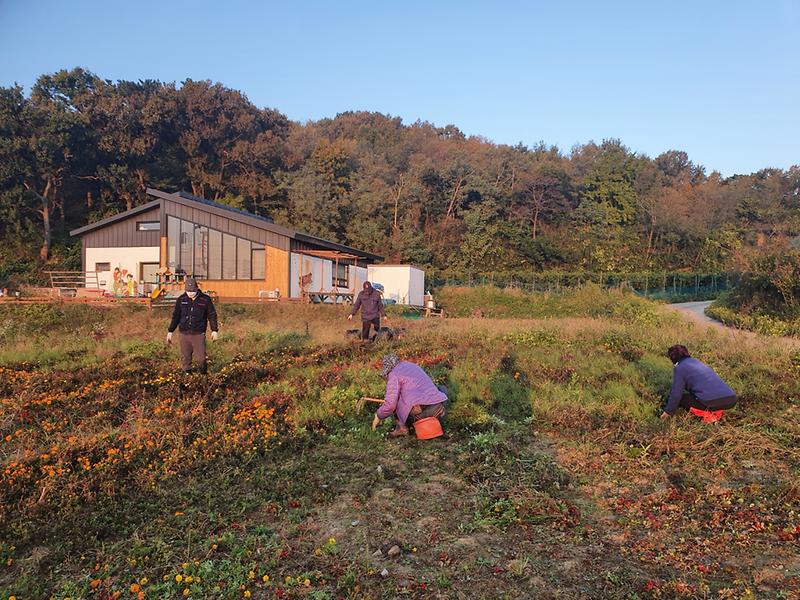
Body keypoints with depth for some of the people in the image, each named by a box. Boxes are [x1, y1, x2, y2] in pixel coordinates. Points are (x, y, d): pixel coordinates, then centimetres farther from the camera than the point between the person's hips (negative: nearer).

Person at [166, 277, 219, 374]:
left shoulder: (205, 299, -2)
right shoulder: (181, 299, 4)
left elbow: (212, 315, 4)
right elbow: (176, 316, 11)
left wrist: (214, 330, -3)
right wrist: (170, 331, 9)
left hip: (199, 334, -2)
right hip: (184, 334, 3)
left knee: (201, 358, -4)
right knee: (185, 358, 8)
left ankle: (203, 376, 15)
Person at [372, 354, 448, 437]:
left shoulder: (394, 375, 3)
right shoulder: (413, 366, 26)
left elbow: (390, 404, -6)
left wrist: (378, 417, 13)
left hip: (421, 410, -6)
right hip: (439, 409, 6)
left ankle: (402, 427, 8)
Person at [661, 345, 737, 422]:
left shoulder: (679, 368, 6)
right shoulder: (697, 362, 29)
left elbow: (676, 394, 2)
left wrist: (668, 412, 15)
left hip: (711, 401, -7)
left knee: (680, 398, 12)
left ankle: (707, 413, -1)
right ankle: (717, 411, 12)